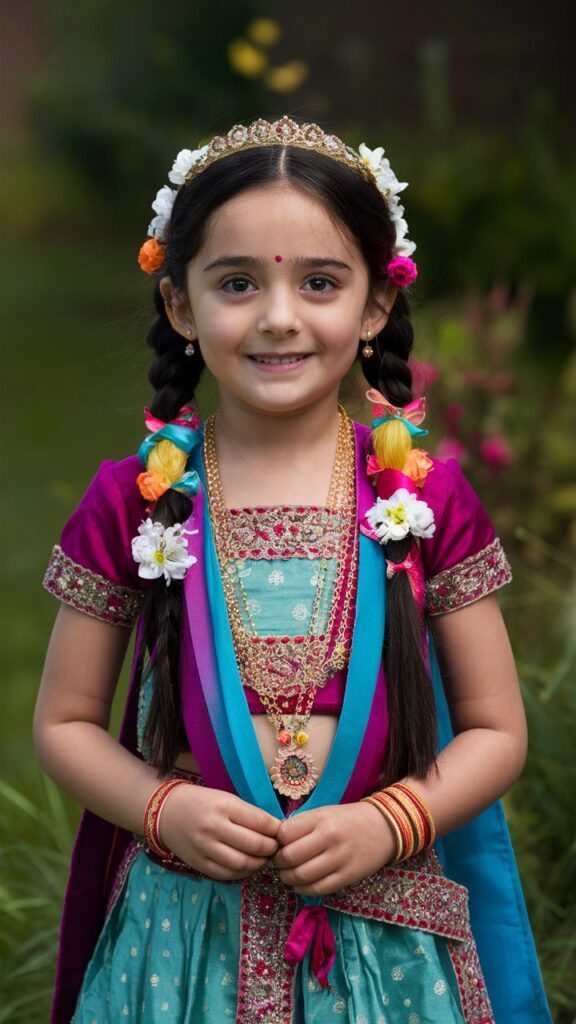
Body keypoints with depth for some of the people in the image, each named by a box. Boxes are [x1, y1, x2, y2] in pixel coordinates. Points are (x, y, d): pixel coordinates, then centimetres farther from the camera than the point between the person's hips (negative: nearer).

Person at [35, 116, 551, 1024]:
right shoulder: (132, 501, -3)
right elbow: (64, 722, 3)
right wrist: (162, 808, -13)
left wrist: (388, 824, -14)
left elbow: (495, 730, 1)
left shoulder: (426, 498, -3)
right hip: (184, 936, 0)